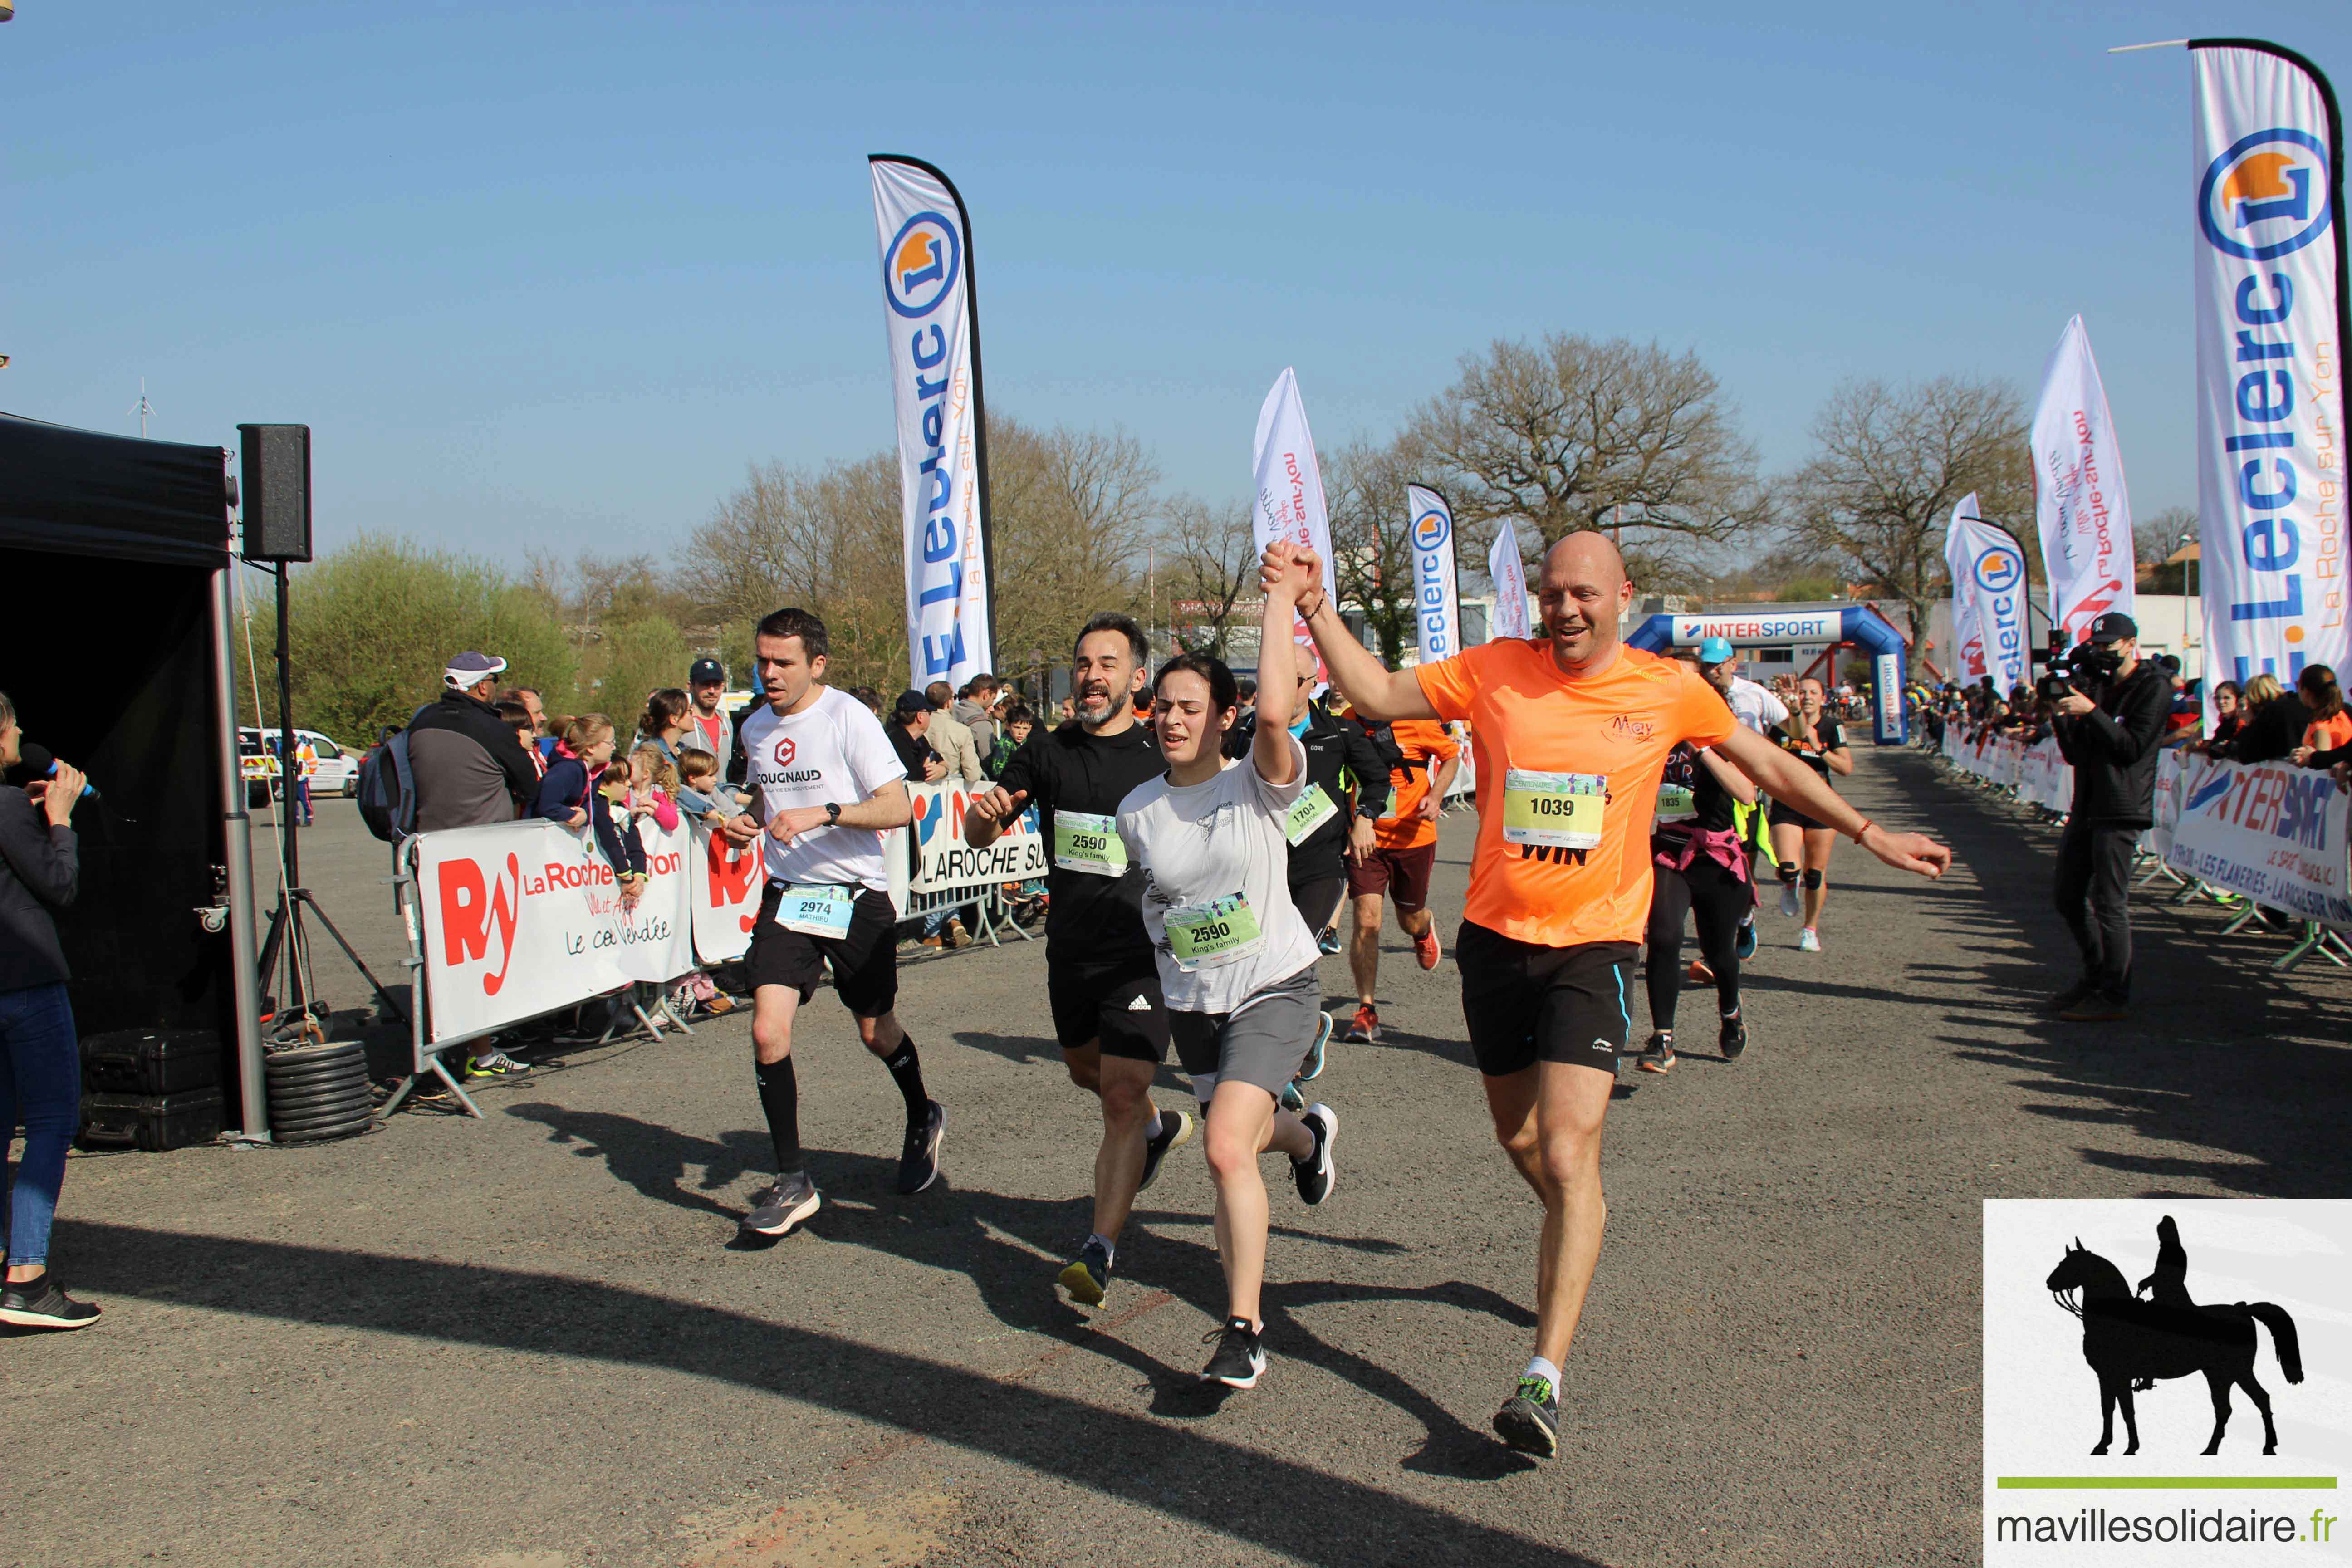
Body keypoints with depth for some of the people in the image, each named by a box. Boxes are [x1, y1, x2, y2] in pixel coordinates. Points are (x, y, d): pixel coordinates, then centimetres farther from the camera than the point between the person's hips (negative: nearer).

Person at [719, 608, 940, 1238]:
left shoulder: (849, 718, -12)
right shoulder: (755, 728, 8)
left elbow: (897, 808, -16)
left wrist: (822, 813, -29)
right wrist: (745, 823, 4)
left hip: (856, 895, -4)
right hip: (786, 896, 4)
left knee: (876, 1031, 10)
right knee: (768, 1032, -12)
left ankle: (923, 1120, 42)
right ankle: (793, 1184, -1)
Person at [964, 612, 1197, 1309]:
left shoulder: (1163, 757, -7)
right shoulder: (1046, 752, 2)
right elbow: (978, 836, 3)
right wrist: (986, 812, -21)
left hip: (1142, 954, -5)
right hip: (1070, 949, 5)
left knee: (1121, 1095, -14)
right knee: (1086, 1071, 25)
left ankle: (1099, 1251, -10)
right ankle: (1160, 1126, 56)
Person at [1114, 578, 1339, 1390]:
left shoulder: (1258, 784, -13)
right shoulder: (1137, 810, 1)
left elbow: (1275, 712, -34)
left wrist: (1280, 601, -26)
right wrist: (1169, 967, 15)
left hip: (1274, 987, -5)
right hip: (1191, 1001, 6)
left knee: (1227, 1148, -23)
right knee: (1240, 1137, 22)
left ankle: (1244, 1329, -11)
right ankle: (1308, 1133, 61)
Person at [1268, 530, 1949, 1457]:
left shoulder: (1666, 691, -2)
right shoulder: (1496, 671, -1)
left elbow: (1770, 767, 11)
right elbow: (1378, 695, -2)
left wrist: (1871, 836, 14)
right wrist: (1315, 608, -15)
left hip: (1593, 946, -3)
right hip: (1494, 937, 3)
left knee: (1568, 1153, -15)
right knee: (1519, 1139, 17)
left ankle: (1545, 1377, -13)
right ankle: (1577, 1239, 50)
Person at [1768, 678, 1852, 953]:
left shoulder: (1832, 727, -1)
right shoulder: (1784, 723, -2)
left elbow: (1847, 767, -9)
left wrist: (1819, 748, -20)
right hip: (1786, 805, 0)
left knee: (1816, 874, 4)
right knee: (1789, 869, -18)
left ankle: (1811, 930, 22)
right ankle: (1789, 886, 20)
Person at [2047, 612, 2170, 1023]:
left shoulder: (2153, 688, -4)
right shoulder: (2099, 686, 18)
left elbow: (2132, 747, -14)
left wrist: (2090, 711, -19)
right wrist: (2061, 715, -1)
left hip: (2121, 810, -8)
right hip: (2087, 807, 8)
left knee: (2109, 904, -8)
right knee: (2068, 897, 12)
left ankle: (2113, 996, -2)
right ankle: (2096, 976, 27)